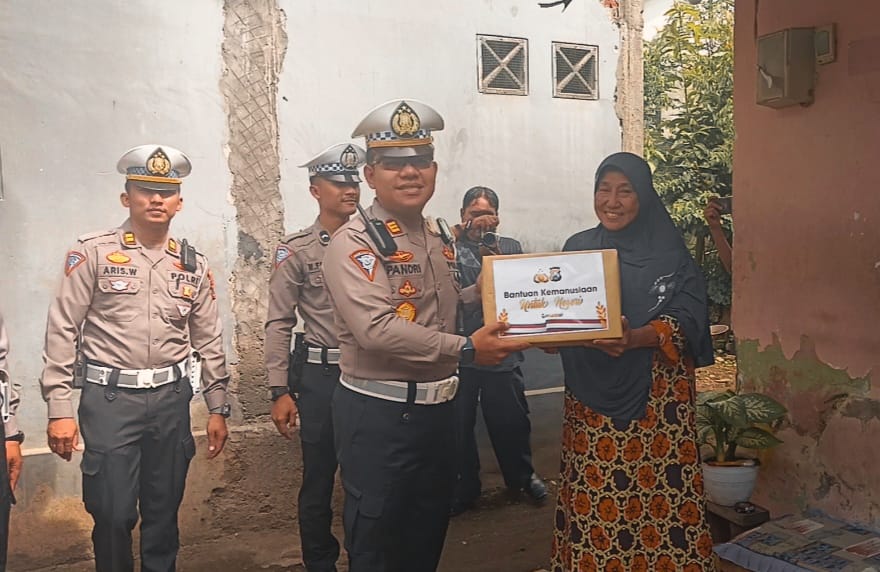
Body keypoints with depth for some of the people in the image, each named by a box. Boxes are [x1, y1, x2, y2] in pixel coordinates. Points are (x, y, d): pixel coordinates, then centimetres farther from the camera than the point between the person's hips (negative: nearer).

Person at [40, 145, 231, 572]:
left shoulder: (193, 265, 8)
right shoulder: (93, 253, -3)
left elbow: (209, 341, 12)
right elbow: (62, 331, -4)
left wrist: (218, 408, 11)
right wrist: (60, 409, -8)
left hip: (171, 398, 3)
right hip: (109, 398, -3)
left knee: (164, 512, 11)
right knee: (113, 513, 0)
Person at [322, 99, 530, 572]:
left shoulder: (439, 237, 10)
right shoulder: (353, 243, -16)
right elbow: (377, 329, -27)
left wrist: (480, 293, 2)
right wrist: (467, 349, -25)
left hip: (437, 406, 8)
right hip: (377, 413, -7)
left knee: (428, 533, 22)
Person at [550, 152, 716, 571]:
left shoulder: (669, 253, -2)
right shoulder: (577, 248, 9)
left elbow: (685, 322, -11)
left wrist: (635, 339, -28)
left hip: (654, 398, -2)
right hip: (591, 397, 3)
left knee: (659, 500, -2)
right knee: (591, 504, 4)